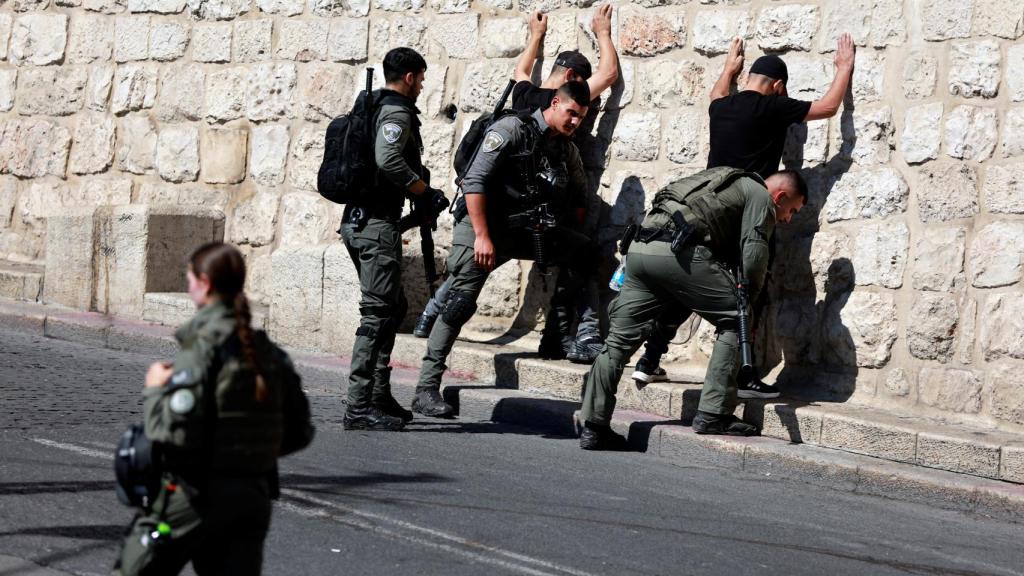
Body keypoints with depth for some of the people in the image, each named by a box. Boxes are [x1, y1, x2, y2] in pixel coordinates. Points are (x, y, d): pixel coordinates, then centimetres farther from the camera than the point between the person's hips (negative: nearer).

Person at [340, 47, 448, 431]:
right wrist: (427, 194, -16)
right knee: (378, 313, -11)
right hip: (377, 224, -10)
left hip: (357, 221, 10)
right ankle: (359, 409, -14)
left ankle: (379, 397, 21)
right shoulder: (397, 111, -10)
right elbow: (388, 160, -26)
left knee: (393, 307, 18)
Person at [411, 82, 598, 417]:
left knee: (585, 252, -9)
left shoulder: (568, 152, 10)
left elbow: (578, 197, 22)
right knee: (461, 302, -16)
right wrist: (482, 237, -22)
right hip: (482, 227, -6)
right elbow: (474, 181, -16)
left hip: (525, 231, 6)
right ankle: (426, 390, -16)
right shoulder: (513, 129, -10)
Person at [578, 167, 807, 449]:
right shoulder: (760, 197, 11)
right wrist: (749, 295, 10)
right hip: (678, 252, -8)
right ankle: (713, 414, -2)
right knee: (735, 320, 3)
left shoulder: (731, 182, 37)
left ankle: (593, 426, 11)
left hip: (640, 247, 9)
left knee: (620, 340, 12)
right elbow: (753, 252, -3)